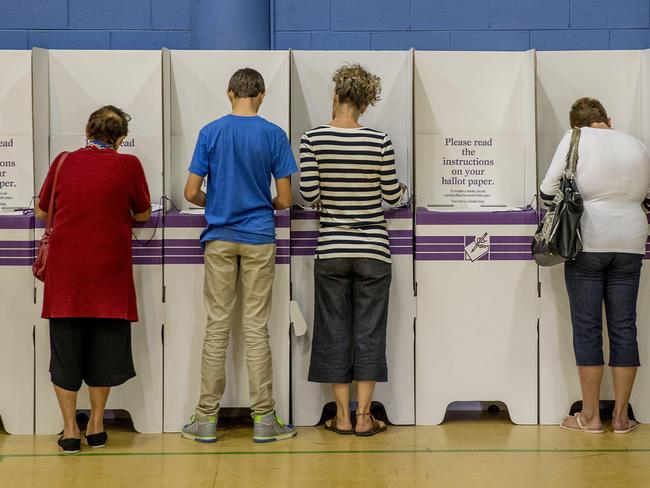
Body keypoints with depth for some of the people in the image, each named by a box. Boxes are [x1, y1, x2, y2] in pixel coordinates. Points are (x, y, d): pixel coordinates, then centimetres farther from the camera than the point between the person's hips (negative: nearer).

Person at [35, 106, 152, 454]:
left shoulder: (64, 162, 1)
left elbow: (42, 211, 11)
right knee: (105, 346, 12)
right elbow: (142, 214, 7)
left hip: (65, 271, 1)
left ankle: (70, 431, 12)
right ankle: (96, 426, 20)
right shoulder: (128, 165, -4)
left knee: (66, 347, 9)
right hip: (109, 270, -1)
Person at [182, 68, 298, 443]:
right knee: (257, 328, 3)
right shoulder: (274, 135, -3)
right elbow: (284, 200, -3)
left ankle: (207, 418, 9)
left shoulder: (211, 132, -1)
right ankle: (264, 419, 6)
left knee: (217, 327, 5)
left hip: (219, 238, 1)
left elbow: (192, 193, -2)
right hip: (259, 238, -1)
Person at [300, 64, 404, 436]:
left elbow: (309, 194, -8)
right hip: (373, 249, 0)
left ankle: (343, 416, 13)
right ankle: (364, 417, 9)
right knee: (369, 332, 6)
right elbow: (393, 195, -2)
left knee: (335, 331, 9)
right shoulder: (379, 141, -8)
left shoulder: (313, 139, -7)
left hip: (332, 248, 1)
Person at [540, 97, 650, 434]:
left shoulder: (576, 139, -3)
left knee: (587, 328, 2)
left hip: (587, 242, -3)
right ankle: (621, 416, 11)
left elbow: (548, 190, -6)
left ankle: (590, 416, 6)